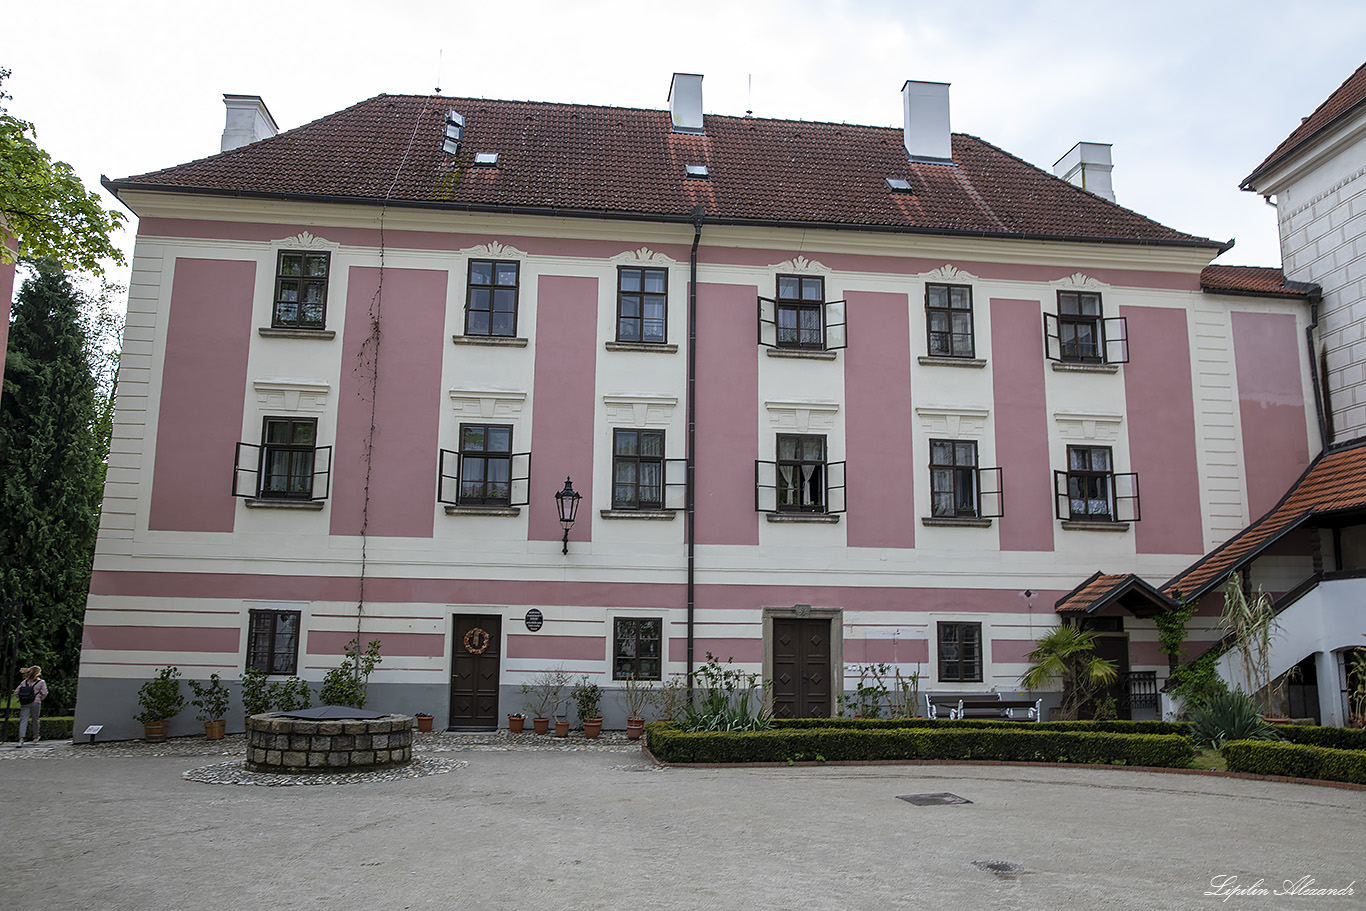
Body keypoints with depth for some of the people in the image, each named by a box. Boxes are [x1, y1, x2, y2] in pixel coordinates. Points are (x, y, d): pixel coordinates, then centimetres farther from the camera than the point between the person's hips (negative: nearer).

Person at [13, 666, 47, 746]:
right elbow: (44, 693, -8)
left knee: (23, 721, 0)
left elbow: (16, 692, 6)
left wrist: (22, 698, 14)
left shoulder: (24, 681, 8)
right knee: (35, 719, 14)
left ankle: (21, 739, -12)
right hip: (35, 703, -2)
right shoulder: (41, 682, -3)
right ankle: (36, 737, 29)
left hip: (24, 703, 2)